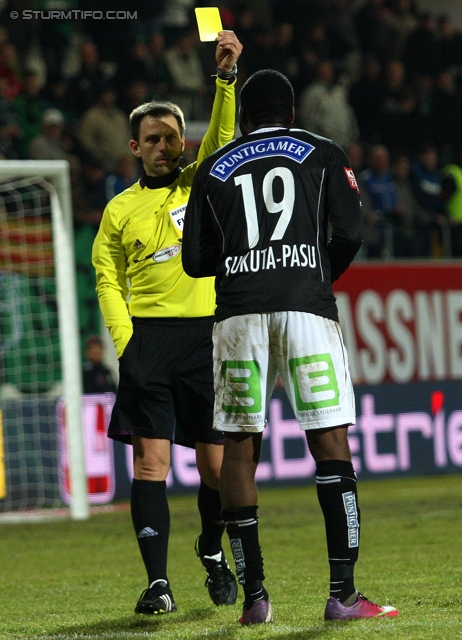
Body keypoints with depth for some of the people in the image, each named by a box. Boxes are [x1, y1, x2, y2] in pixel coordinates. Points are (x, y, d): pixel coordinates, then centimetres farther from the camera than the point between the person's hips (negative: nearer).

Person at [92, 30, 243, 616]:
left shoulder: (204, 185, 11)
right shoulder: (120, 210, 12)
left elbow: (223, 135, -4)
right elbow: (108, 282, 9)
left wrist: (225, 73, -17)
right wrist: (126, 343, -4)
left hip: (208, 336, 1)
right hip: (148, 337, 0)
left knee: (215, 462, 3)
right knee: (151, 458, -9)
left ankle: (212, 551, 29)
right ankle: (157, 582, -9)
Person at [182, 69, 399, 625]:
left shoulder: (214, 168, 16)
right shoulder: (322, 154, 12)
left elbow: (195, 260, 12)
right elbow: (349, 234, 1)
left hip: (237, 312, 2)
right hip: (305, 306, -2)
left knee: (239, 447, 7)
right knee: (330, 440, -2)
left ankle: (253, 596, 6)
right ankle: (342, 593, -10)